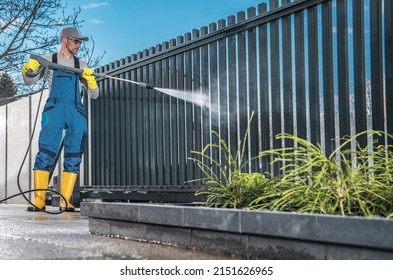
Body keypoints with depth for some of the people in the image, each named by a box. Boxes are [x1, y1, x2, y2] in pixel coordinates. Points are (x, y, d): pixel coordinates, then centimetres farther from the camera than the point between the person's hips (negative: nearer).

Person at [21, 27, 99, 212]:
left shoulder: (81, 65, 19)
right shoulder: (49, 60, 15)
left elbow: (94, 95, 17)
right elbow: (29, 82, 15)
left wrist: (90, 80, -3)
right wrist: (27, 70, -6)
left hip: (76, 112, 3)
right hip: (54, 108, -3)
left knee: (74, 157, -5)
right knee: (46, 153, -13)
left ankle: (65, 201, -3)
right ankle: (39, 200, -13)